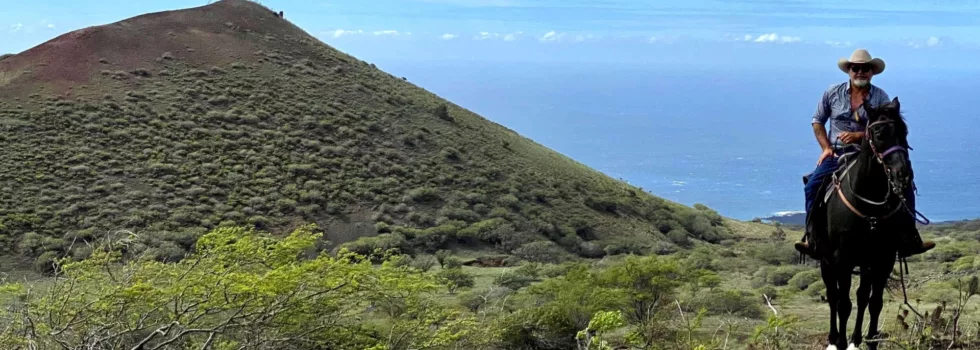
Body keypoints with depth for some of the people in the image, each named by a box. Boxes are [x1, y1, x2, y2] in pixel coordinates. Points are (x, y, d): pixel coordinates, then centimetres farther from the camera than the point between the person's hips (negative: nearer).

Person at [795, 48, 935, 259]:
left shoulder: (881, 98, 2)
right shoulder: (833, 93, 5)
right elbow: (817, 121, 13)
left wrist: (858, 136, -19)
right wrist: (826, 147, -1)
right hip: (837, 155, 0)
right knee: (813, 185, -25)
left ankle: (909, 239, -6)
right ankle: (812, 237, -18)